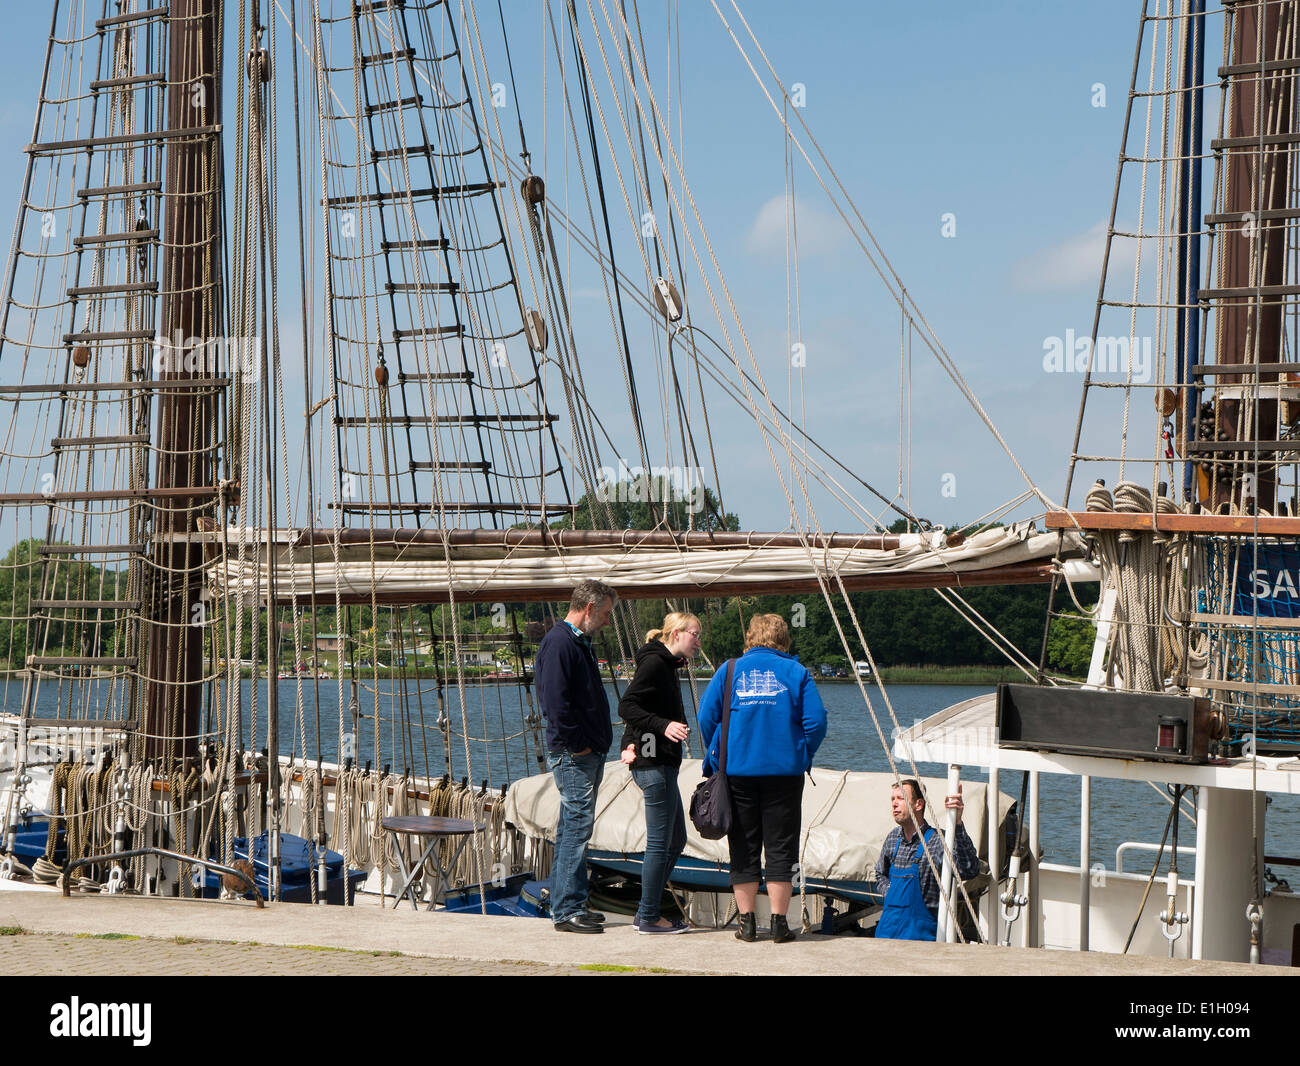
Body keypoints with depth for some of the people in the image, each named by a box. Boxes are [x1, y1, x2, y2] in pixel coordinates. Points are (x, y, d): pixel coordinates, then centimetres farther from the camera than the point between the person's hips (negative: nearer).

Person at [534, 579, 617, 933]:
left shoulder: (578, 642, 19)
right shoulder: (559, 643, -14)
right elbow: (556, 701, -22)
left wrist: (597, 744, 15)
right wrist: (577, 744, -17)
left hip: (588, 755, 10)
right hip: (573, 755, -10)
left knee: (574, 829, 13)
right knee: (577, 826, -10)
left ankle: (567, 905, 19)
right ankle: (567, 909, -8)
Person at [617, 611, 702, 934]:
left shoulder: (667, 665, 19)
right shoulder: (654, 662, -11)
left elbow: (637, 707, 20)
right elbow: (627, 706, -19)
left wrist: (630, 744, 6)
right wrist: (664, 725, -28)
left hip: (662, 763, 11)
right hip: (654, 763, -11)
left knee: (676, 840, 14)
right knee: (660, 843, -6)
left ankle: (646, 913, 18)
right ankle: (649, 917, 1)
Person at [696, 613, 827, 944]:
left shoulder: (730, 670, 5)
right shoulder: (796, 672, 2)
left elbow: (706, 718, 0)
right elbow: (816, 722, -5)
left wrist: (717, 756, 13)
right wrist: (802, 756, 10)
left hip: (737, 771, 1)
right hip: (784, 773, -1)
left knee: (743, 849, 8)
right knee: (780, 848, 4)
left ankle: (747, 922, 7)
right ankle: (779, 923, 2)